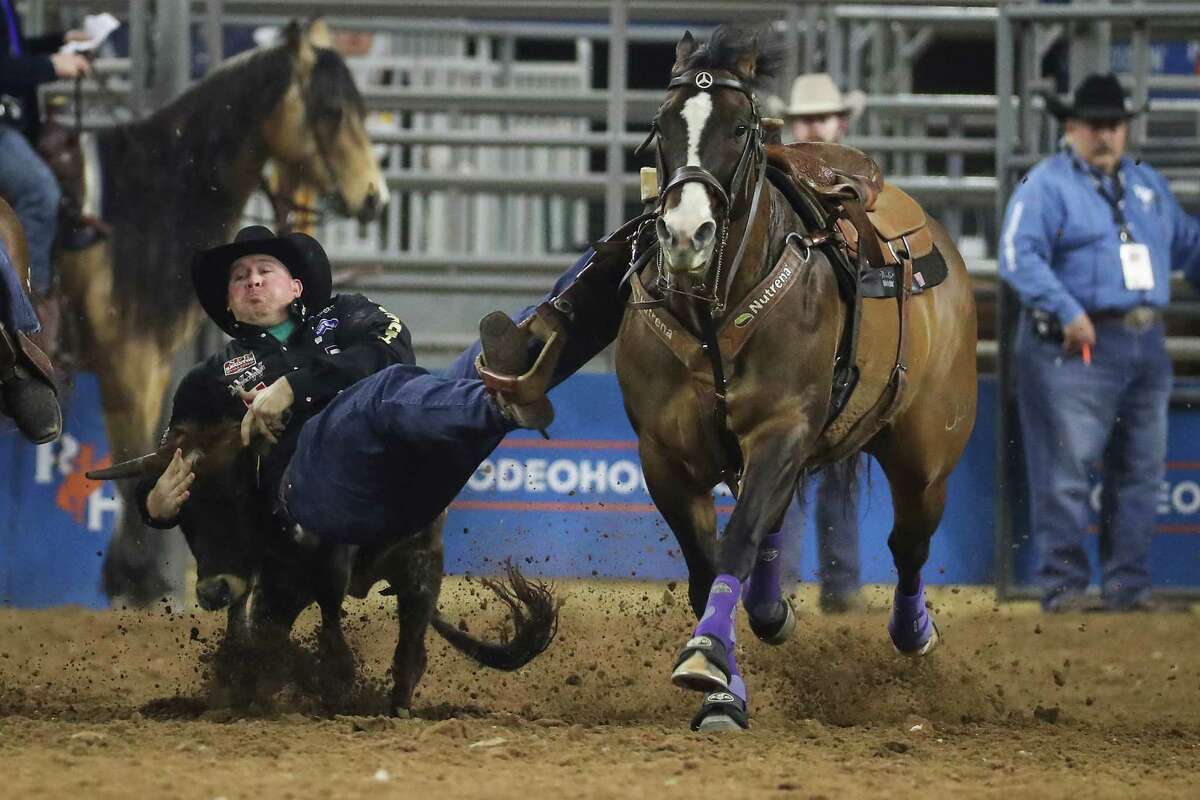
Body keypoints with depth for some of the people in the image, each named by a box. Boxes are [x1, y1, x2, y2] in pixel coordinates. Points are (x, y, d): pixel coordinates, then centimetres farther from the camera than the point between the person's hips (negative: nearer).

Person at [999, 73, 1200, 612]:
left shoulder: (1147, 184, 18)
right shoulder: (1047, 185, -4)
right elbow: (1019, 256, -16)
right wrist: (1067, 312, -25)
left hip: (1146, 346, 7)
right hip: (1077, 346, -7)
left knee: (1139, 471, 8)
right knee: (1065, 471, -7)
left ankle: (1128, 587, 14)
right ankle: (1062, 585, -4)